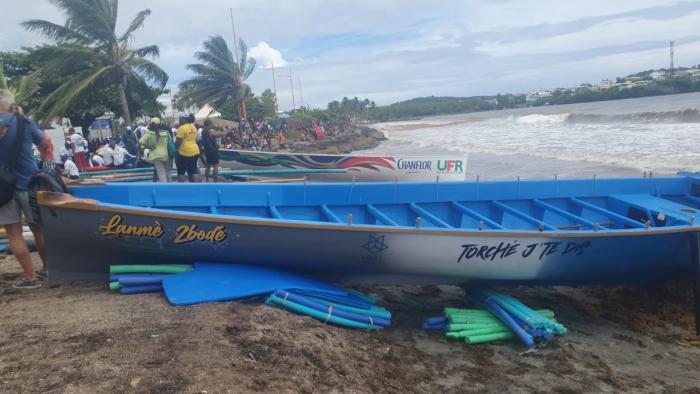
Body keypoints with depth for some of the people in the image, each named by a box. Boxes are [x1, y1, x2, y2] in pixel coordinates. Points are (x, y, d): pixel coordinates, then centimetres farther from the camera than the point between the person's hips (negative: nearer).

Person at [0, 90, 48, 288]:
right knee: (38, 227, 16)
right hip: (29, 182, 3)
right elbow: (44, 145, 12)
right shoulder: (25, 122, 1)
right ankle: (48, 269, 27)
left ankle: (30, 277, 3)